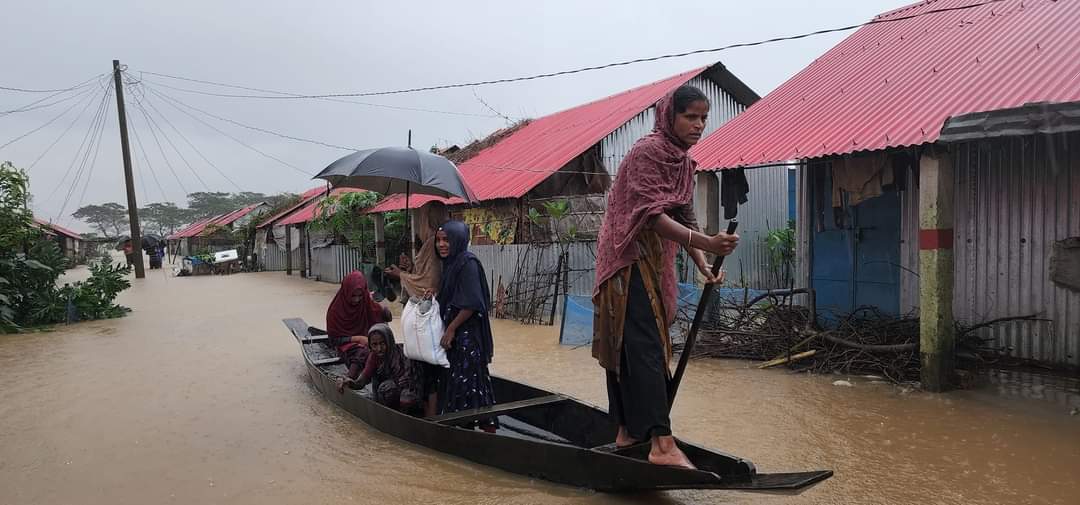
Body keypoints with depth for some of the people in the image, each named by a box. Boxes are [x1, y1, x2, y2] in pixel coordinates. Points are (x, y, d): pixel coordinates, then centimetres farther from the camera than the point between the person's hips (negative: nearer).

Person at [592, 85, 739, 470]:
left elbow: (684, 218, 12)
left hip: (655, 263, 9)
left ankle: (628, 431, 21)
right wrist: (706, 244, -34)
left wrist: (704, 268, 0)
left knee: (628, 347, 13)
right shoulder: (647, 151, -15)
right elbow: (652, 215, -24)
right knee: (645, 348, -14)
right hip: (630, 259, -9)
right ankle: (662, 444, -15)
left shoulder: (683, 162, 12)